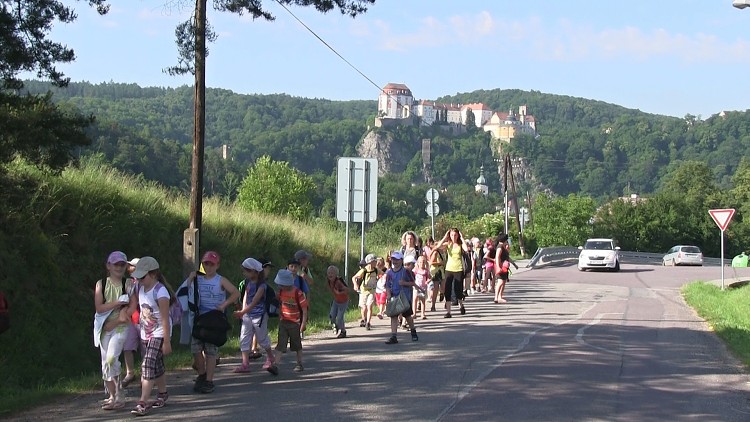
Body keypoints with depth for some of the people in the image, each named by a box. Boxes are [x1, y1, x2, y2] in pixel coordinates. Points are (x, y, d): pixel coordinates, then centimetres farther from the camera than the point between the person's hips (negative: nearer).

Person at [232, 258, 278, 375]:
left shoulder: (261, 285, -18)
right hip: (248, 314, 7)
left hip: (259, 315, -7)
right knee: (244, 338, 0)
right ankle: (245, 364, 2)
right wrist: (243, 311, -1)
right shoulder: (248, 282, 5)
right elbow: (245, 296, 10)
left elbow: (254, 302, -24)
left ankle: (270, 358, 33)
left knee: (262, 338, 9)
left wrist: (242, 312, -31)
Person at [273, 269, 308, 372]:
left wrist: (303, 323, -16)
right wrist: (279, 318, 16)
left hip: (295, 323, -4)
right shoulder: (281, 292, -1)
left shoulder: (298, 293, -17)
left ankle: (299, 364, 23)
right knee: (280, 344, -5)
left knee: (297, 344, 11)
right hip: (283, 322, 4)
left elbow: (304, 309, -14)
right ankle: (276, 363, -12)